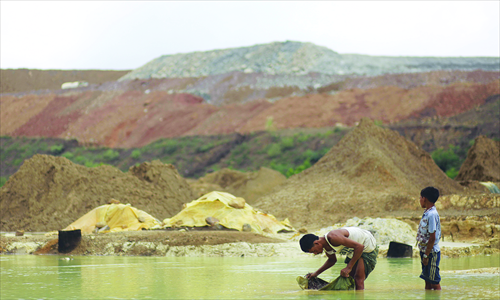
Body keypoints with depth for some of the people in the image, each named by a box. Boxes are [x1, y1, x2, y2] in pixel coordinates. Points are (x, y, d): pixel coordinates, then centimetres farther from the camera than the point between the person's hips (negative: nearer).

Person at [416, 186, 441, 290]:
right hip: (426, 251, 9)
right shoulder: (427, 213, 9)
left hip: (431, 253, -9)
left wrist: (426, 255, -19)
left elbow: (432, 238, -22)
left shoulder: (432, 215, -20)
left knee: (434, 282, -3)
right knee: (428, 281, 15)